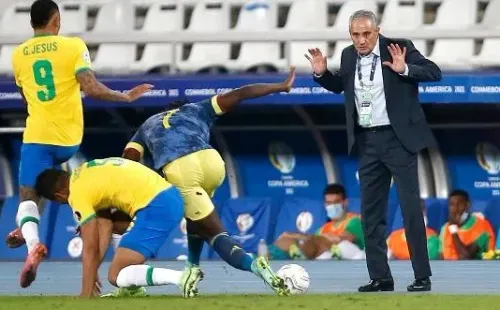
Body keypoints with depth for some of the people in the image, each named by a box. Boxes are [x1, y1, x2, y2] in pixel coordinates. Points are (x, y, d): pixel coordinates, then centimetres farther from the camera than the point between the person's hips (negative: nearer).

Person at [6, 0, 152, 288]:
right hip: (69, 138, 1)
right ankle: (26, 229, 25)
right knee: (45, 177, 31)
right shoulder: (74, 46, -6)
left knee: (27, 196, -4)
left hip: (37, 136, 0)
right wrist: (126, 96, -1)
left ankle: (33, 242, -32)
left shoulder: (18, 55, 5)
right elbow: (92, 89, -14)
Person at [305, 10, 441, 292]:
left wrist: (404, 69, -28)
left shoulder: (400, 48, -10)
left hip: (398, 138, -5)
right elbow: (340, 86, 22)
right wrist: (321, 73, 4)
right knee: (371, 212, 7)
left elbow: (434, 72, -14)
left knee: (411, 208, -4)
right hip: (367, 141, 5)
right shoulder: (349, 56, 5)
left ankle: (422, 276, 1)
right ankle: (380, 277, 13)